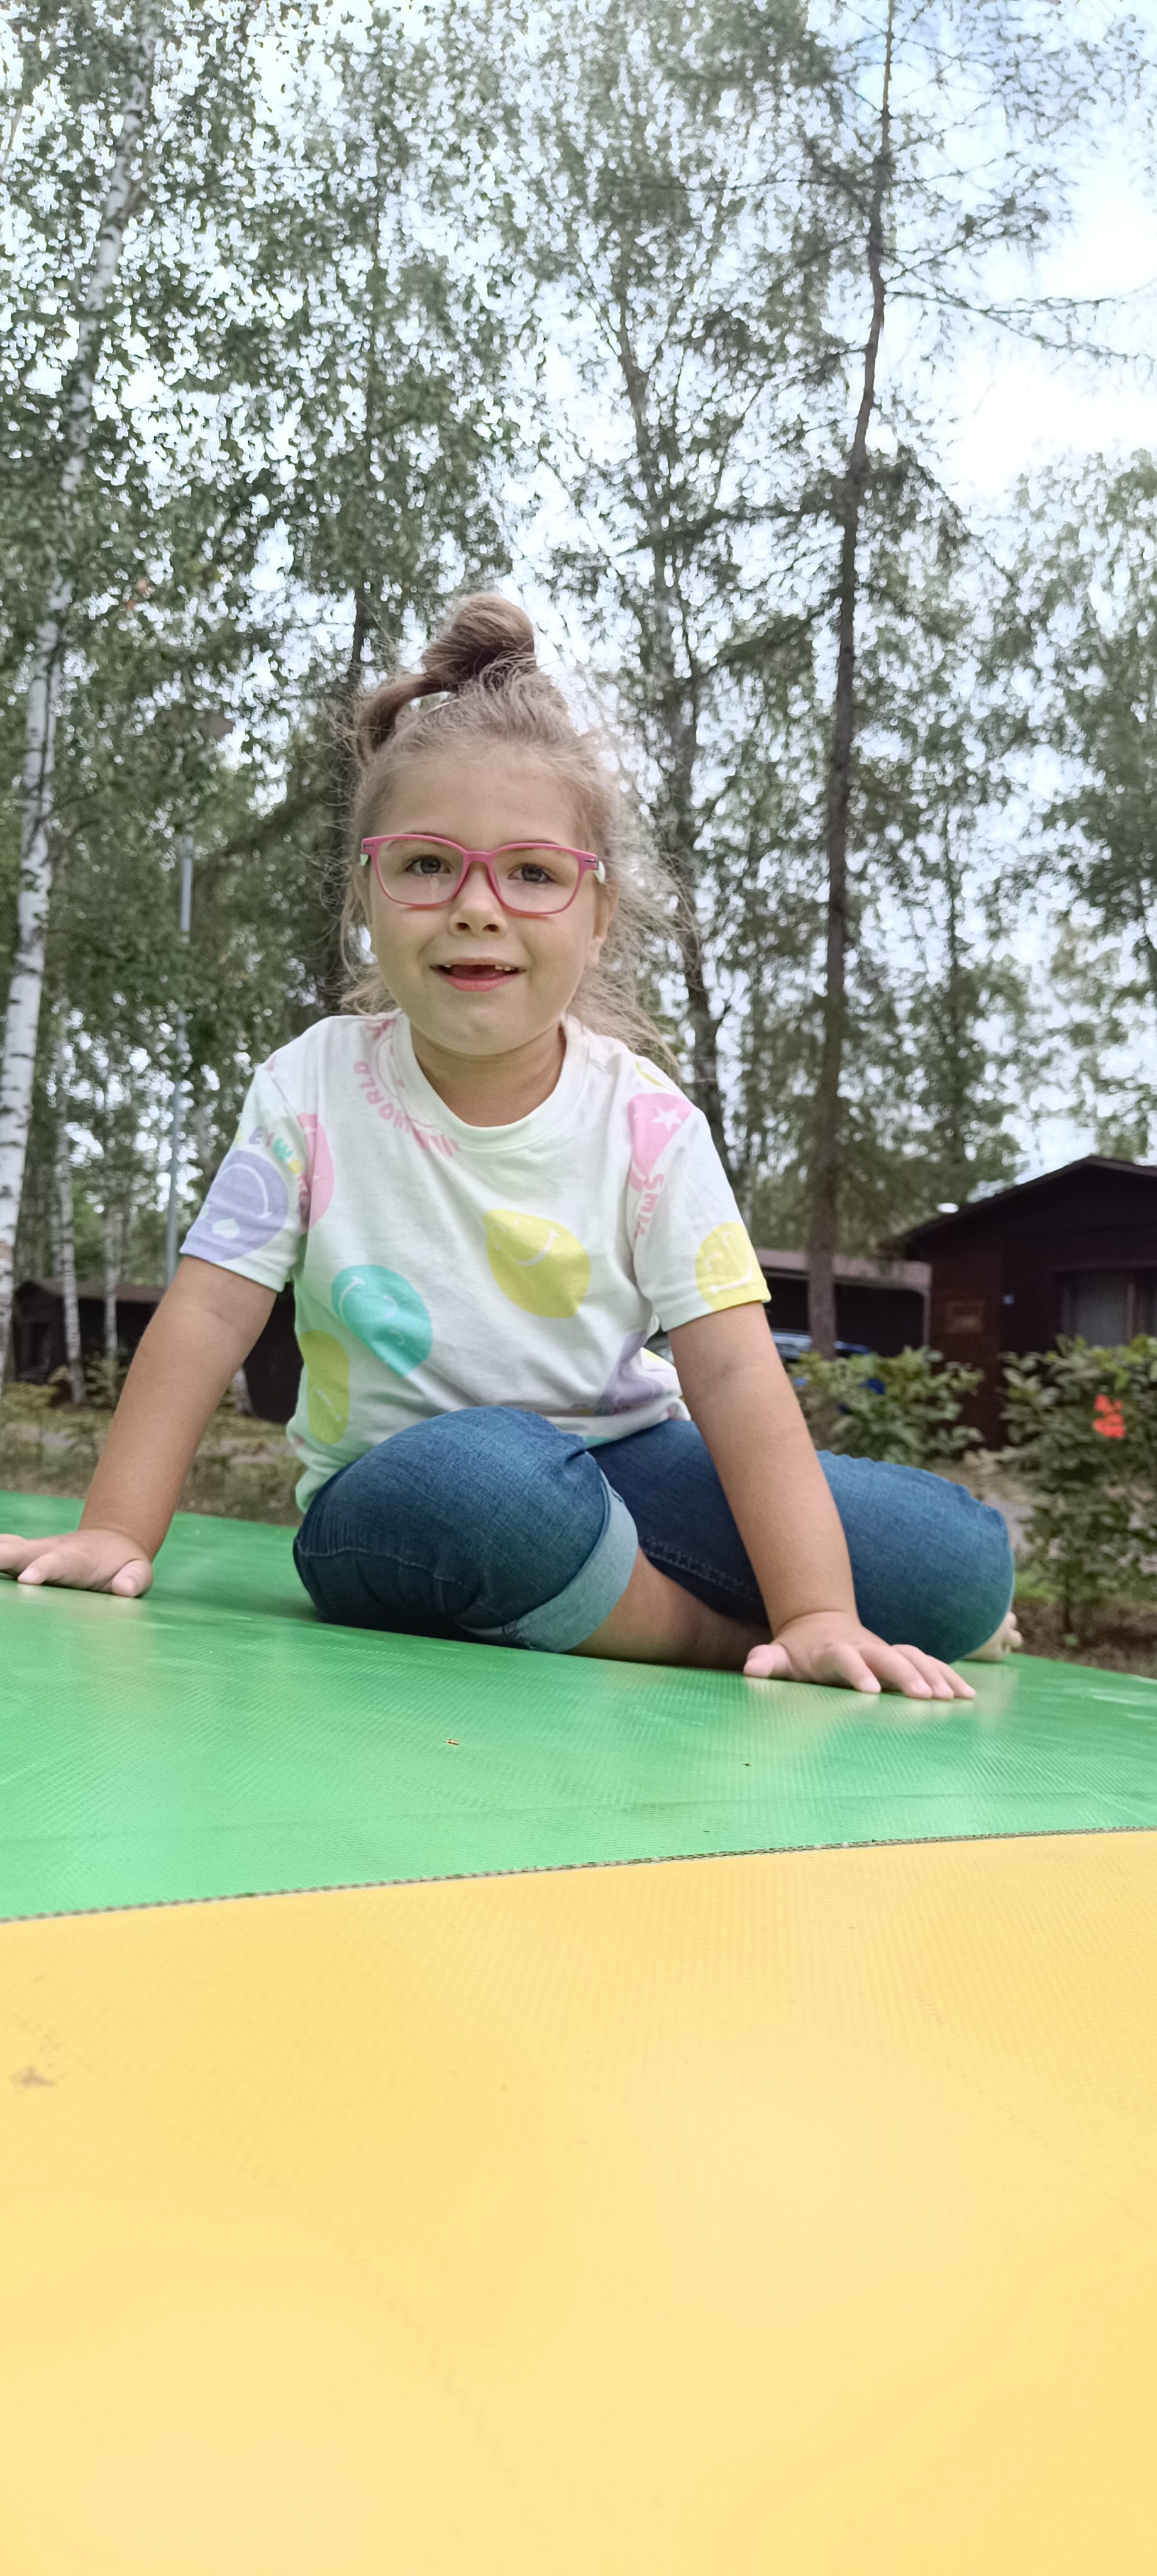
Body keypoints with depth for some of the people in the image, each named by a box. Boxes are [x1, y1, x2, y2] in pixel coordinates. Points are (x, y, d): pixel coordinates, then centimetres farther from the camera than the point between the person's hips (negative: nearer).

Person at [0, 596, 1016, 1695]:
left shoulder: (648, 1122, -9)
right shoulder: (316, 1088, -8)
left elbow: (734, 1374, -16)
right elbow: (209, 1316, -7)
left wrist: (818, 1617, -24)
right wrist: (114, 1534, -15)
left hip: (619, 1461, 1)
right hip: (395, 1497, 0)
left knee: (960, 1560, -18)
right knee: (480, 1472, -40)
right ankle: (731, 1643, -16)